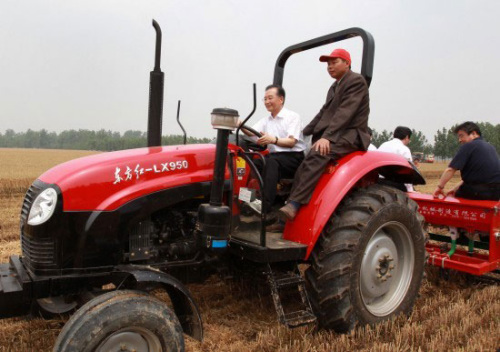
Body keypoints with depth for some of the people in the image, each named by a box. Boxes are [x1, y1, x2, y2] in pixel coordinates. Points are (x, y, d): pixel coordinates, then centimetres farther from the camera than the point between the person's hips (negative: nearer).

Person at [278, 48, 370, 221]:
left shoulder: (356, 81, -3)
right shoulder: (335, 86, 25)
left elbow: (345, 112, -16)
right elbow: (324, 113, 22)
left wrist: (327, 136, -27)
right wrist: (302, 133, 11)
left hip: (350, 134, -9)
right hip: (333, 135, 9)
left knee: (316, 155, -35)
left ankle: (294, 204, -41)